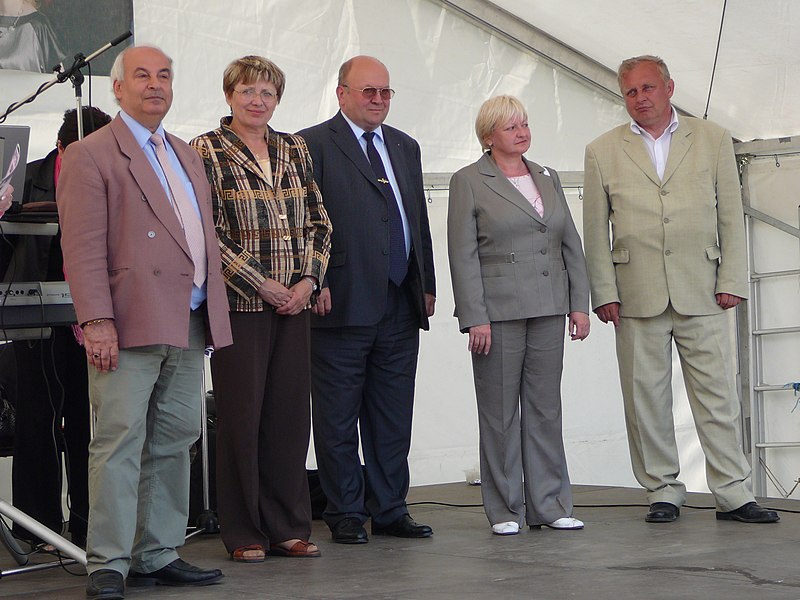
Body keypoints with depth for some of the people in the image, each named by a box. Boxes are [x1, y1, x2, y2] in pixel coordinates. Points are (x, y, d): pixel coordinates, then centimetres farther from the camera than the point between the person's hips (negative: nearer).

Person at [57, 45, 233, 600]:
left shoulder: (188, 157, 22)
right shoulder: (90, 155, -2)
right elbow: (83, 246, -10)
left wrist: (214, 310, 16)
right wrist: (97, 320, -19)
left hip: (188, 325, 8)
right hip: (130, 325, -7)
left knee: (173, 444, 9)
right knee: (119, 443, -8)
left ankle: (158, 555, 17)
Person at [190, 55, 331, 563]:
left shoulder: (294, 150, 13)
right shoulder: (207, 151, -2)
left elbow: (319, 222, 13)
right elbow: (207, 233, -9)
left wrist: (308, 280, -3)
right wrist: (261, 285, -12)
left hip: (294, 302, 5)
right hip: (240, 302, -5)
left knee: (291, 413, 6)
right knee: (242, 415, 0)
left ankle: (288, 528, 14)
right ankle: (244, 533, 9)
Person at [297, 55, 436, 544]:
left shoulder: (405, 147, 18)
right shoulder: (313, 146, -3)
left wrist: (427, 285, 15)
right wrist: (315, 284, -14)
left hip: (401, 307, 6)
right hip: (343, 303, -6)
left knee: (394, 417, 10)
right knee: (339, 420, 2)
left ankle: (390, 509, 18)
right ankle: (346, 513, 11)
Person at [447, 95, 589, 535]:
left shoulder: (548, 178, 14)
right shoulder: (469, 182, -2)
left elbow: (571, 245, 15)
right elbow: (463, 255, -7)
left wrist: (579, 304, 8)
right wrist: (475, 318, -13)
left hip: (548, 309, 5)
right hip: (498, 311, -5)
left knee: (545, 407, 6)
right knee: (500, 412, 1)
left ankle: (548, 504, 12)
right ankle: (504, 510, 8)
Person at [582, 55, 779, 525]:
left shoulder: (713, 140, 10)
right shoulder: (603, 152, 9)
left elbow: (731, 217, 8)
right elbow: (595, 230, 8)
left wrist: (732, 282, 0)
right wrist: (604, 293, 1)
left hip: (701, 293, 0)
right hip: (637, 297, 1)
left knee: (718, 396, -2)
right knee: (646, 398, 2)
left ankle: (734, 494, 4)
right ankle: (663, 493, 13)